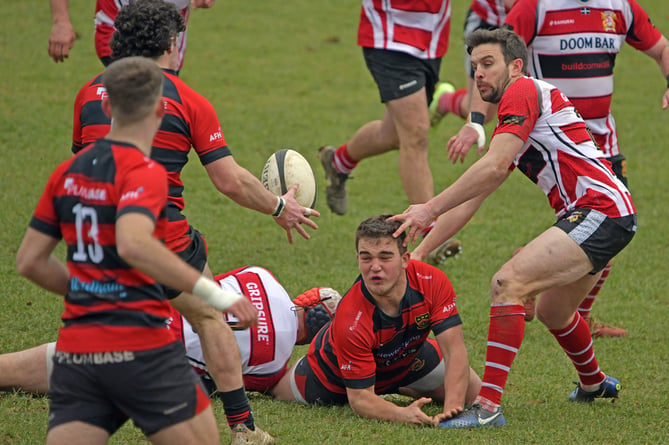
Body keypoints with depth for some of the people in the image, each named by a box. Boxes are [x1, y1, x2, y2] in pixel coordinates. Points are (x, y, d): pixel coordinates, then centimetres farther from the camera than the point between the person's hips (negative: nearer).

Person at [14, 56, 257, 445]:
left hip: (74, 350, 6)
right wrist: (214, 293, -28)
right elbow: (133, 244, -30)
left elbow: (30, 260, 14)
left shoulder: (69, 172, 11)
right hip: (140, 348, -6)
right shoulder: (144, 172, -11)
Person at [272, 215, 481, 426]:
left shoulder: (432, 281, -36)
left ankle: (398, 388, 28)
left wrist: (451, 407, -50)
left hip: (407, 357, 3)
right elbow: (360, 397, -39)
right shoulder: (350, 320, -44)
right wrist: (402, 414, -59)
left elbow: (455, 350, -34)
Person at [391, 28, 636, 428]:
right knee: (552, 311, 29)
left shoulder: (524, 91, -7)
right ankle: (594, 384, 57)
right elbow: (473, 196, 24)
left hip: (601, 210, -11)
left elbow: (494, 168, -20)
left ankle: (488, 406, -29)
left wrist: (429, 209, -19)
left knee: (509, 283, -23)